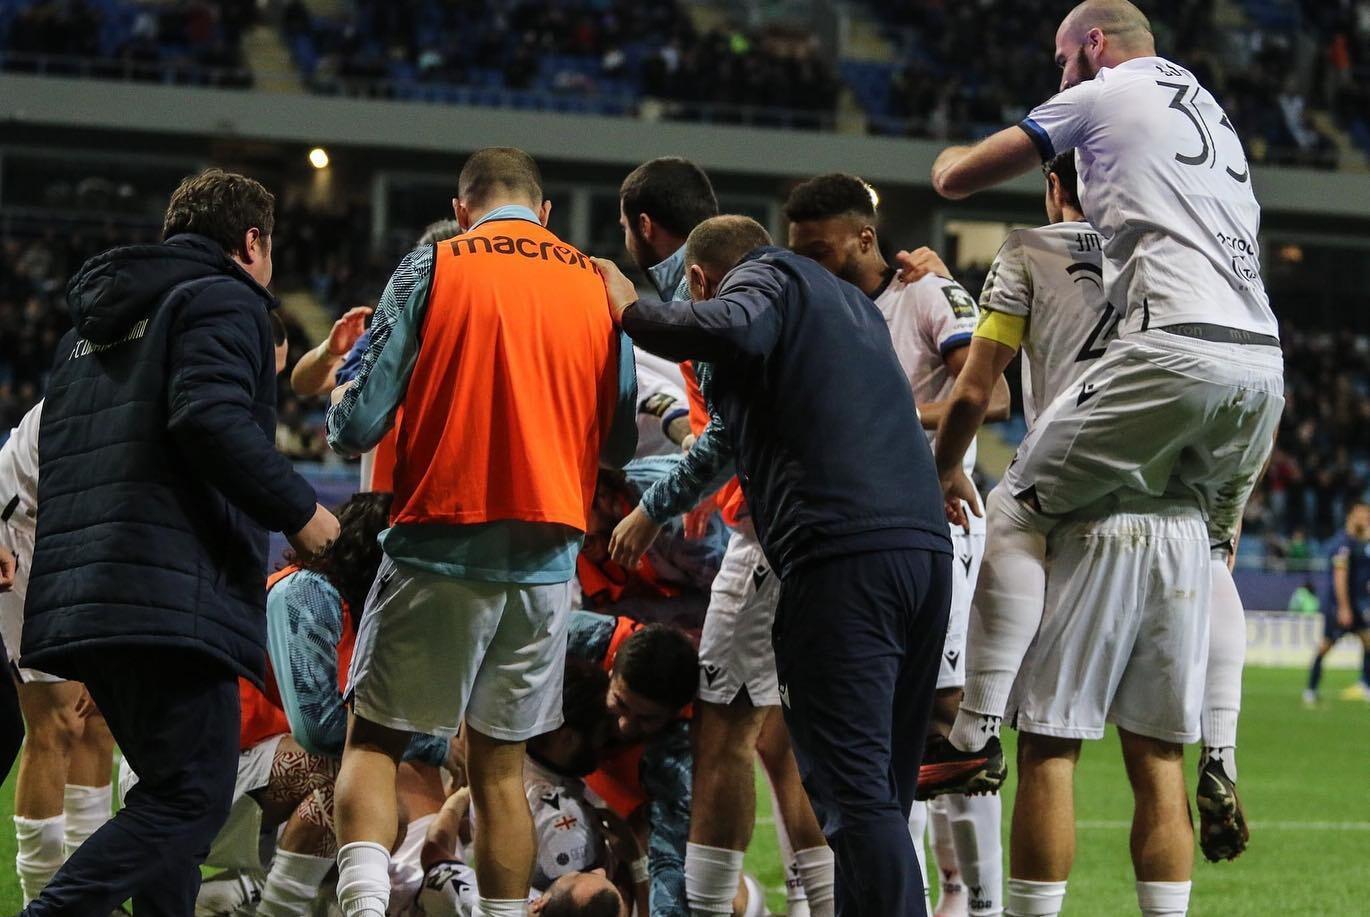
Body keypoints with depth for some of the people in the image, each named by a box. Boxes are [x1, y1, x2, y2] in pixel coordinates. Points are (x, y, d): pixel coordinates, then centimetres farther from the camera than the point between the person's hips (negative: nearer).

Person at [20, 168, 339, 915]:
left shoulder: (92, 322, 26)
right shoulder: (224, 300, 1)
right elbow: (211, 419, -17)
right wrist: (297, 511, -10)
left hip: (74, 596, 9)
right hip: (175, 593, -9)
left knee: (173, 790, 18)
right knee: (192, 798, -11)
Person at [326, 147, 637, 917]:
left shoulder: (434, 267, -2)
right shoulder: (598, 283, 8)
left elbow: (360, 426, -4)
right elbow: (621, 444, 12)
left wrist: (341, 403, 18)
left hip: (442, 544, -3)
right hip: (547, 559, 3)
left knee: (374, 740, 5)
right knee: (502, 763, 11)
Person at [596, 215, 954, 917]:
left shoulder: (767, 277, 7)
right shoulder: (851, 301, 32)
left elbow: (732, 331, -18)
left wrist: (632, 312, -2)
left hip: (842, 553, -8)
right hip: (926, 544, 8)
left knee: (854, 790, -13)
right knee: (882, 789, 12)